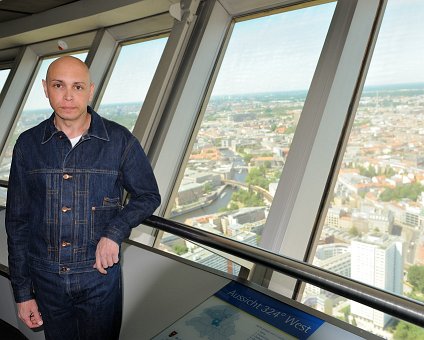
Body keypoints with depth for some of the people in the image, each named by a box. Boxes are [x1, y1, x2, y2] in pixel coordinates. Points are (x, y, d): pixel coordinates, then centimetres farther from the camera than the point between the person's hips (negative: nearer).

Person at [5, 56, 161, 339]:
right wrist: (22, 292, 3)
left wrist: (114, 233, -16)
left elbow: (149, 195, 2)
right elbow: (17, 221, 1)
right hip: (46, 278, 2)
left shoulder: (119, 140, -9)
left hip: (101, 273, -1)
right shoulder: (28, 144, -4)